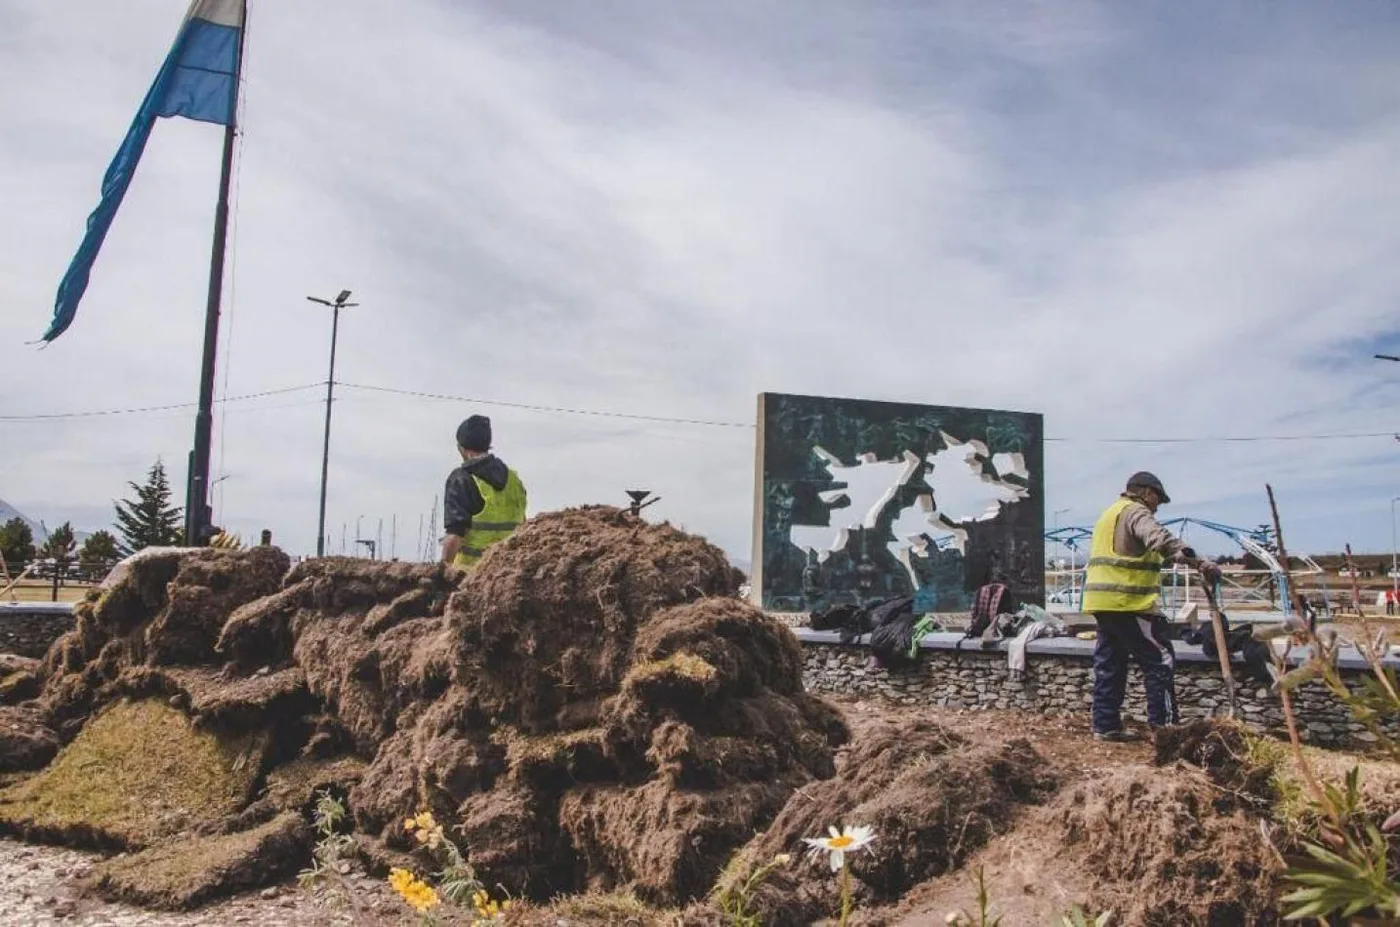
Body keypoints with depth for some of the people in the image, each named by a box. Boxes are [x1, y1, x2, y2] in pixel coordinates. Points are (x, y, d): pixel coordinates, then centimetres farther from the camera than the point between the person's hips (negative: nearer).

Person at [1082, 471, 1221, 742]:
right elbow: (1159, 538, -29)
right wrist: (1196, 561, -40)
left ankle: (1106, 726, 12)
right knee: (1160, 661, -3)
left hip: (1102, 602, 9)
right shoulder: (1135, 512, -8)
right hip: (1128, 602, -9)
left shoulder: (1109, 514, 24)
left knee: (1109, 665, 11)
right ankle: (1165, 725, -4)